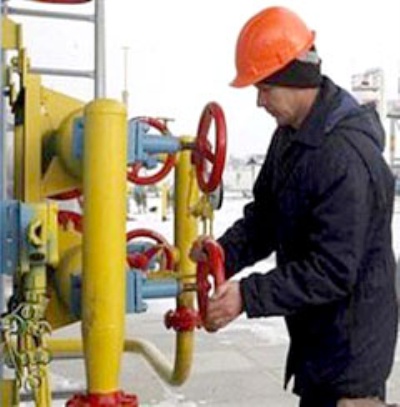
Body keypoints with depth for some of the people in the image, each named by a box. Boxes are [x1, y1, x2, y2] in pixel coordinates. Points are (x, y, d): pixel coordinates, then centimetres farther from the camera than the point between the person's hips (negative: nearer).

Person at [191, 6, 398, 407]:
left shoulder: (346, 157, -28)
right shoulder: (290, 135, 3)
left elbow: (332, 271, -27)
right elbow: (264, 217, 8)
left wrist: (248, 295, -27)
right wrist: (224, 254, -9)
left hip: (350, 348, -9)